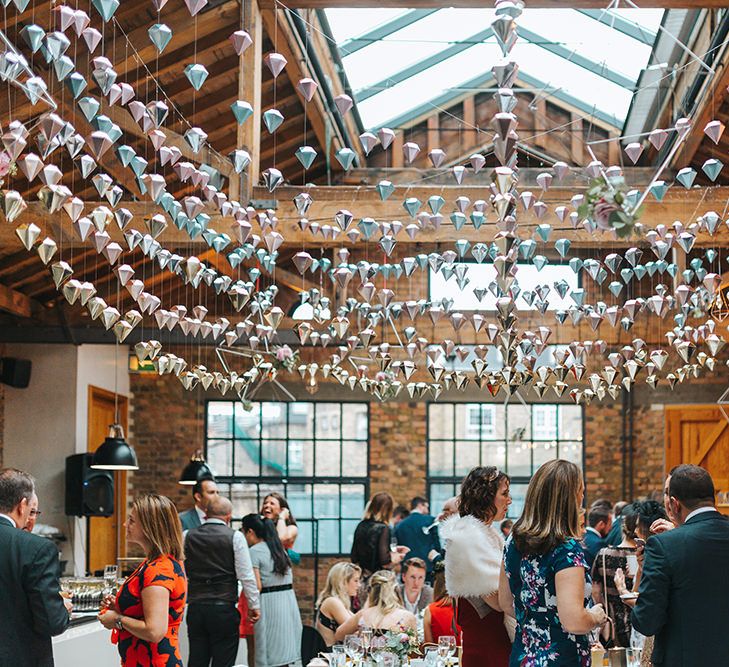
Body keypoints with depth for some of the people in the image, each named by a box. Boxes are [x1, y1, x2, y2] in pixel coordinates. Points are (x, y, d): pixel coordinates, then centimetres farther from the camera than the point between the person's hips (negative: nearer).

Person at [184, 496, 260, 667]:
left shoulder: (187, 536, 5)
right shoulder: (235, 537, -4)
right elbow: (246, 576, -5)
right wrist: (254, 605, 3)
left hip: (195, 609, 3)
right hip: (224, 610, -3)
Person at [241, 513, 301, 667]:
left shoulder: (254, 551, -8)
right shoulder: (280, 549, 15)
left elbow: (256, 586, -15)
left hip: (269, 603, -7)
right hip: (289, 601, 7)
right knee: (285, 653, 9)